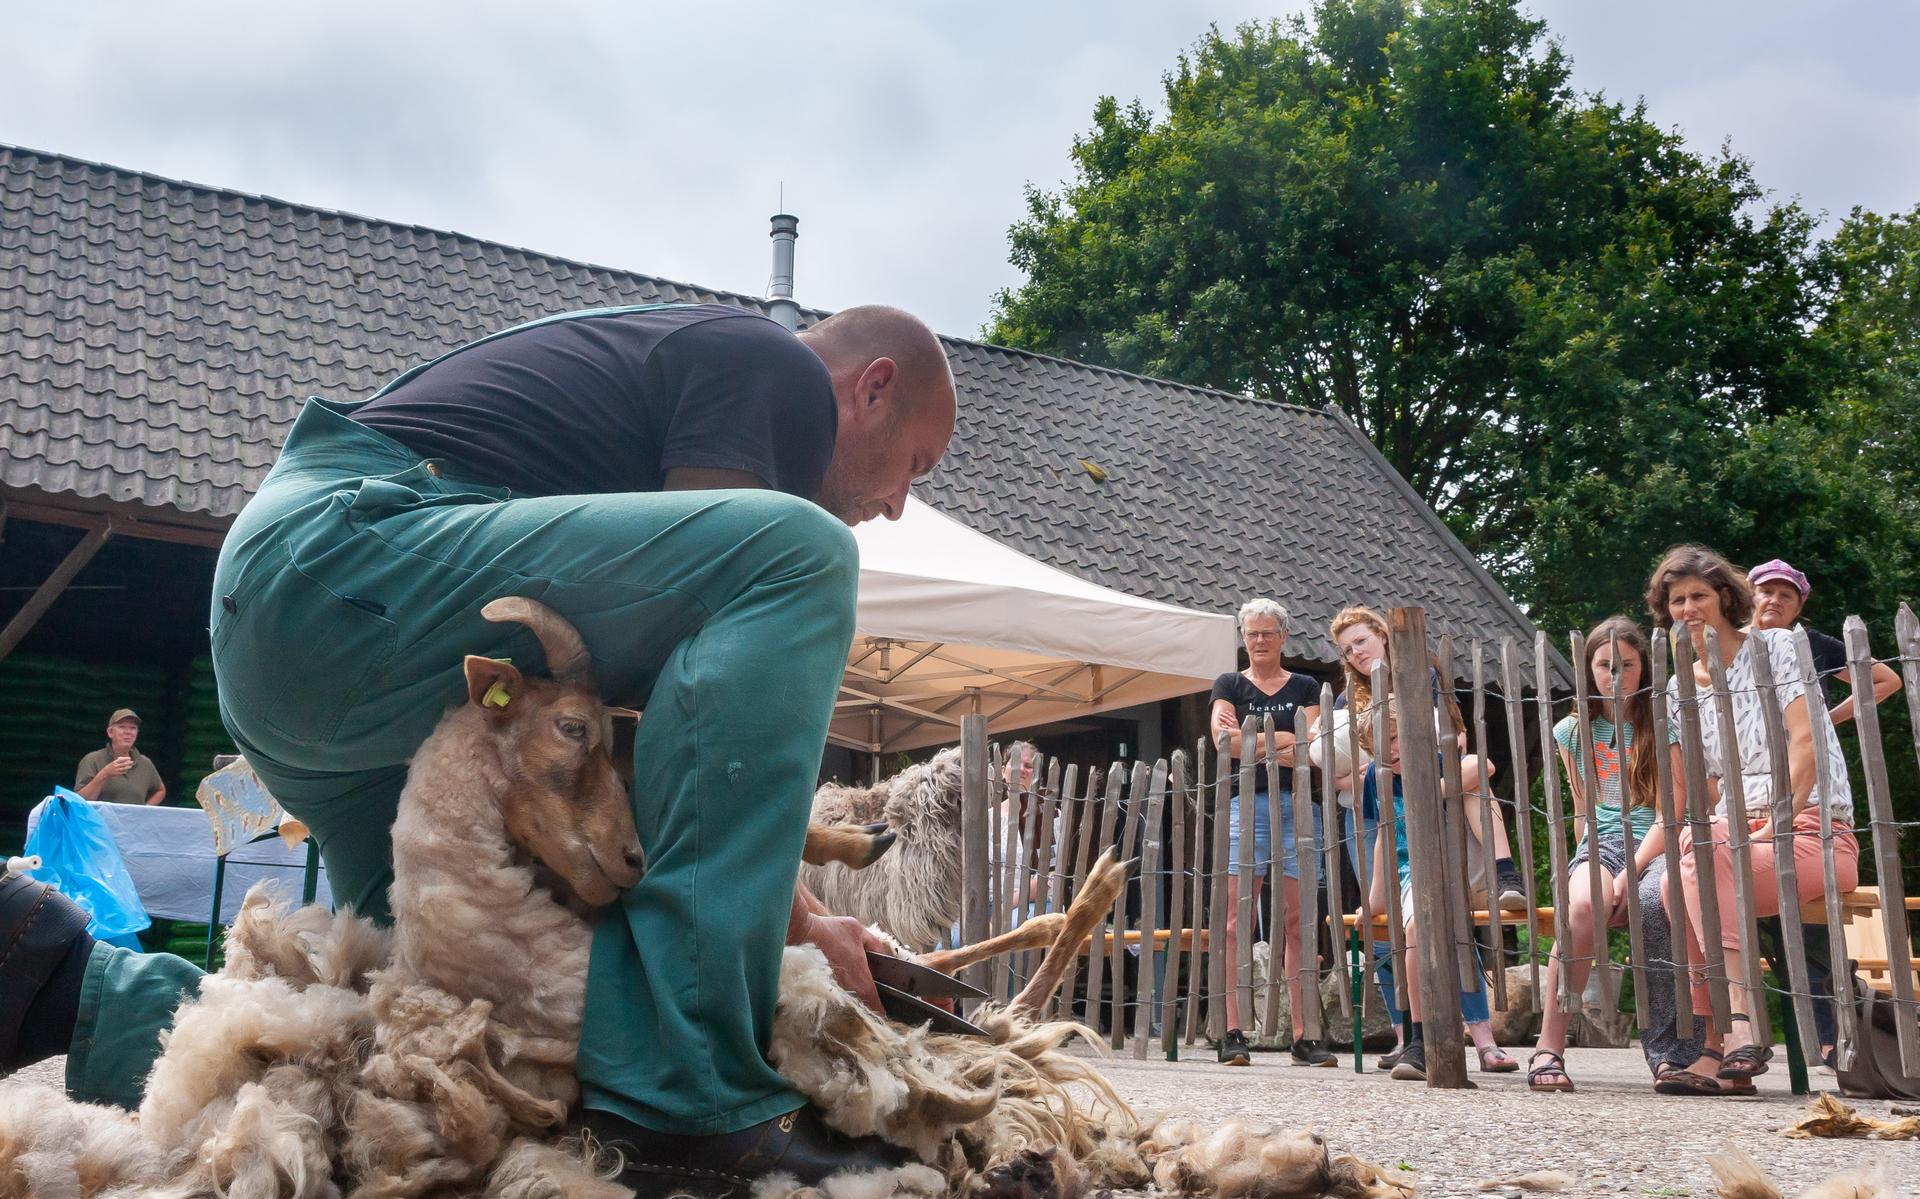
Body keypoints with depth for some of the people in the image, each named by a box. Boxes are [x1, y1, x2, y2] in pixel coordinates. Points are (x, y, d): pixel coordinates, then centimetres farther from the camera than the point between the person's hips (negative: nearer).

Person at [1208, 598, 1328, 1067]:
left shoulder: (1305, 687, 16)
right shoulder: (1229, 685, 14)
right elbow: (1223, 738, -3)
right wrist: (1281, 742, -5)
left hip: (1297, 805, 1)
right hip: (1246, 803, -1)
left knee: (1300, 922, -1)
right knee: (1236, 920, -8)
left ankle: (1303, 1037, 1)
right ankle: (1233, 1034, -7)